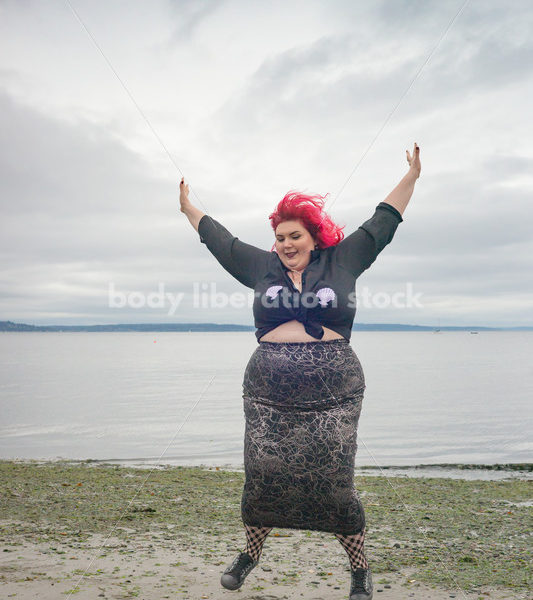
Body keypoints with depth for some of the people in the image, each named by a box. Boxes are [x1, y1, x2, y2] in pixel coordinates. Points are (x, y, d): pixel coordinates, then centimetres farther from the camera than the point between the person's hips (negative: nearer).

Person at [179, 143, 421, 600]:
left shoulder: (343, 260, 9)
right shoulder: (262, 267, 13)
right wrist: (188, 208, 33)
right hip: (269, 391, 2)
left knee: (335, 483, -2)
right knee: (261, 477, 3)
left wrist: (412, 177, 19)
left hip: (332, 392, -2)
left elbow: (382, 223, 15)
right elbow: (219, 238, 24)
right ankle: (251, 553, 29)